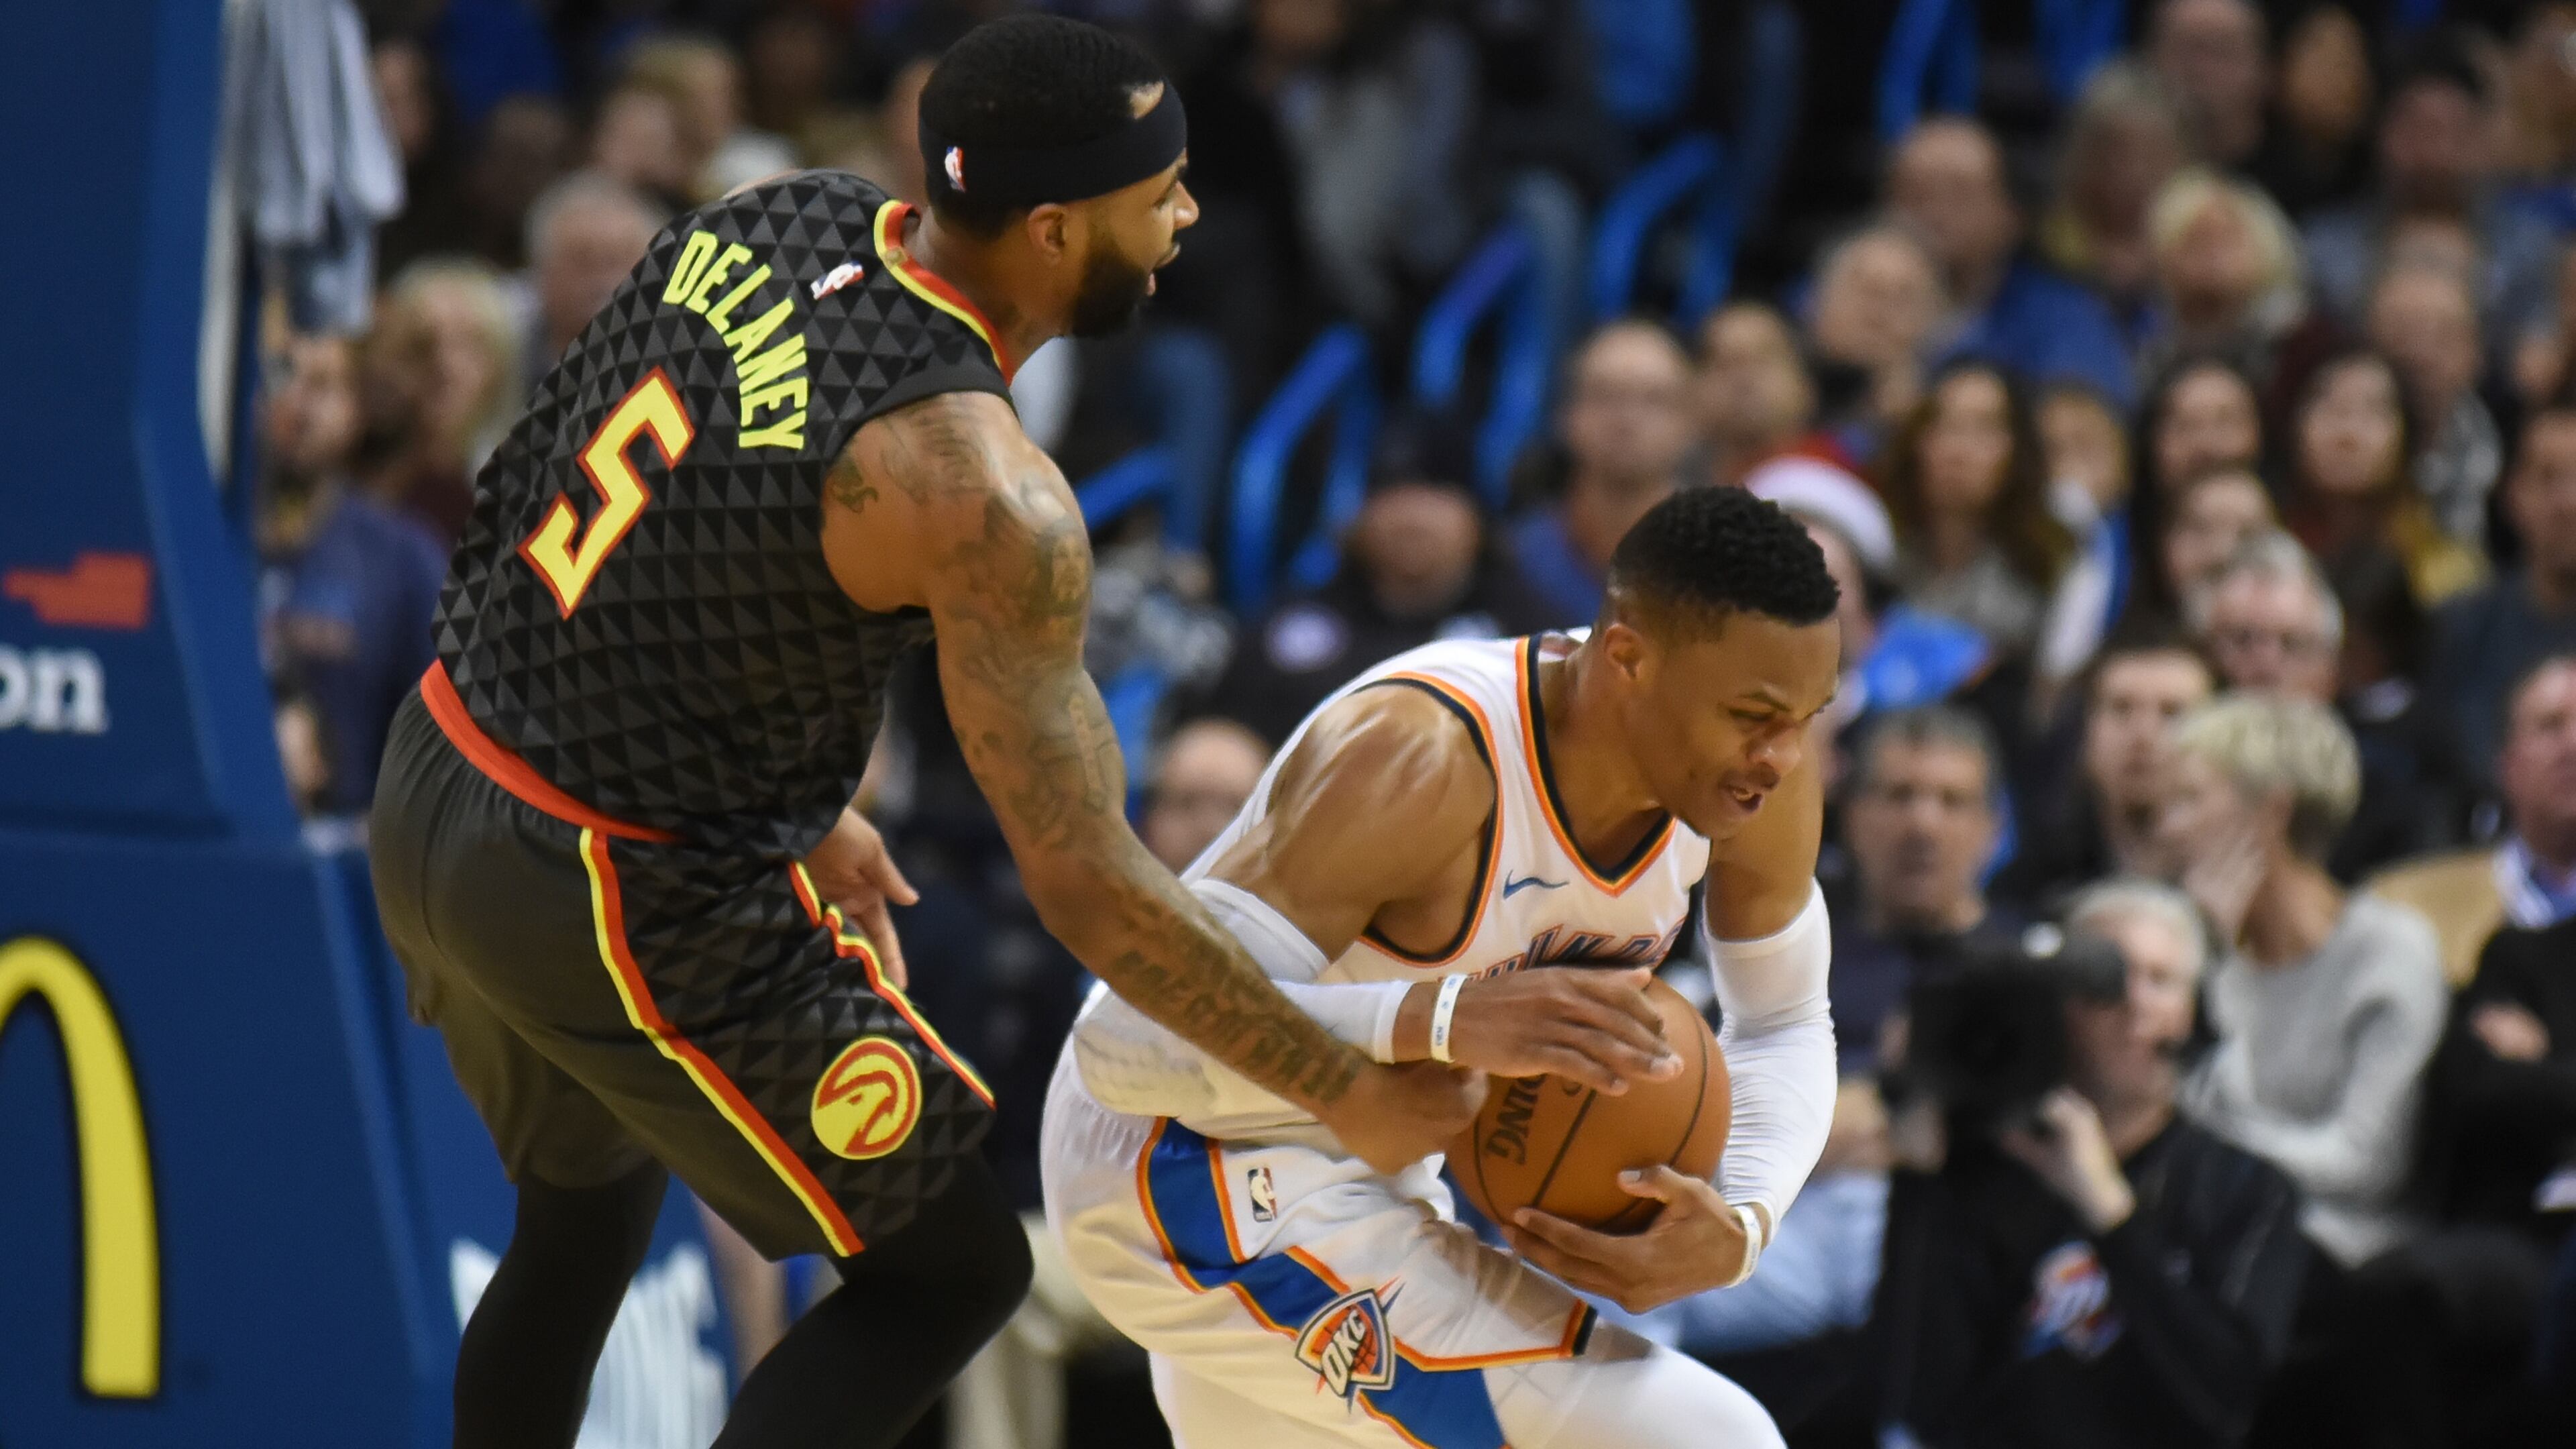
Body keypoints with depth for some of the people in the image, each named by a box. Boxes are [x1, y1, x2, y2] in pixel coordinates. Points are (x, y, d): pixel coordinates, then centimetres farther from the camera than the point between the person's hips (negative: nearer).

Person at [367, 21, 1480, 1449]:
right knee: (950, 1267, 6)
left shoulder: (782, 218, -2)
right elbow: (1085, 883, -22)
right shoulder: (981, 495, -25)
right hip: (626, 907, -8)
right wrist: (1347, 1096, -12)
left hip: (437, 782, 8)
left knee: (590, 1209, 30)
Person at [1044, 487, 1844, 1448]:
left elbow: (1783, 1028, 6)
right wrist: (1452, 1015, -51)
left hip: (1358, 1170, 9)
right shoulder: (1418, 762, -33)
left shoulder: (1757, 767, -12)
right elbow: (1130, 1045, -37)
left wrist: (1739, 1230, -17)